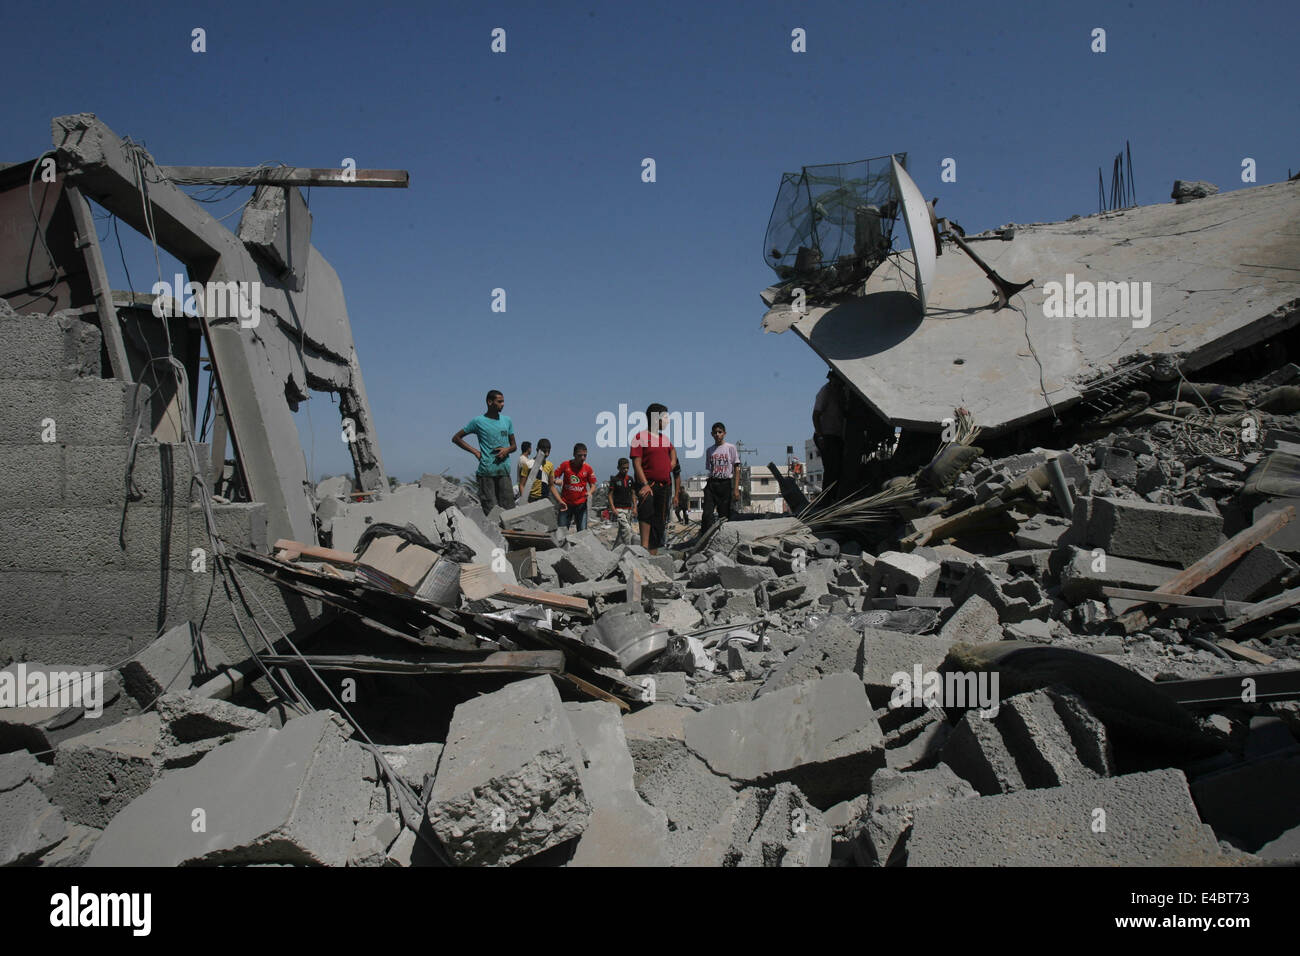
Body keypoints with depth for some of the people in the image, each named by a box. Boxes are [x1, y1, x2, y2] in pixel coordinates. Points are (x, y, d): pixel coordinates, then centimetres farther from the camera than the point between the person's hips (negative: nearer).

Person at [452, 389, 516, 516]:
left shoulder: (507, 421, 15)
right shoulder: (478, 421, 2)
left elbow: (513, 446, 21)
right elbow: (456, 438, 8)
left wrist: (507, 450, -3)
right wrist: (475, 451, -1)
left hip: (504, 472, 4)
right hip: (486, 472, -4)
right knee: (490, 510, -8)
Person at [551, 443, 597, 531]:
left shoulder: (588, 468, -1)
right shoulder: (565, 465, -3)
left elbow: (593, 485, 6)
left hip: (581, 504, 0)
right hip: (565, 504, 0)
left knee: (582, 531, -3)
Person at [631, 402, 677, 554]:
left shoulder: (664, 438, 15)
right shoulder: (640, 437, -5)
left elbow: (672, 449, 37)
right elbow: (637, 462, -12)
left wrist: (673, 460, 16)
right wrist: (645, 484, -21)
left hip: (665, 485, 7)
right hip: (649, 483, -7)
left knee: (659, 522, 7)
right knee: (647, 508, -32)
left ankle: (653, 554, 14)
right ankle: (644, 548, -31)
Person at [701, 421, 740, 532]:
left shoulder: (731, 448, 3)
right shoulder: (709, 450, 12)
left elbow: (736, 469, 0)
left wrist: (736, 489, -7)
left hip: (726, 484, -2)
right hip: (712, 484, 2)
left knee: (724, 516, 1)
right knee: (707, 514, -12)